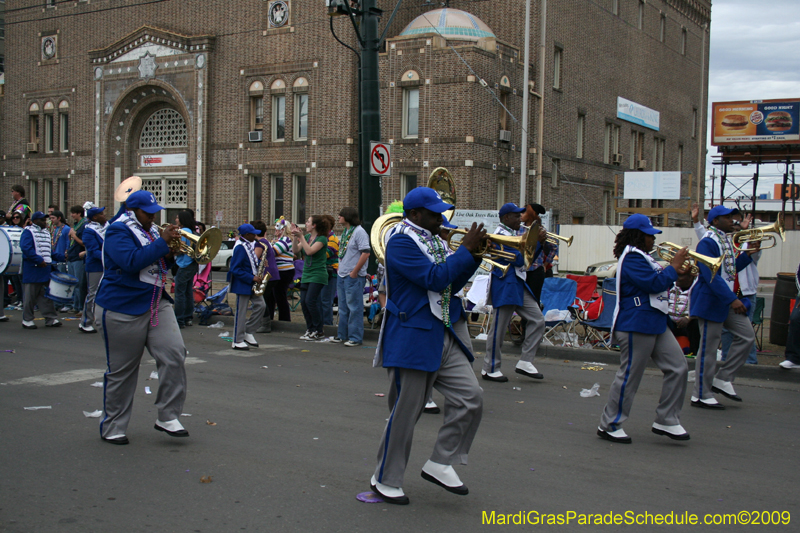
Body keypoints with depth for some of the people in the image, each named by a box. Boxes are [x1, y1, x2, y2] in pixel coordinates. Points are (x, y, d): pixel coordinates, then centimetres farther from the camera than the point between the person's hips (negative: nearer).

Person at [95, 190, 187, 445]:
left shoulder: (151, 231, 14)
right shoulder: (118, 232, -10)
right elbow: (132, 262, -26)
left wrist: (169, 253, -1)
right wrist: (162, 242, -22)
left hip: (157, 304, 7)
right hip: (124, 309, -7)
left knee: (174, 353, -9)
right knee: (121, 369, 3)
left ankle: (168, 417, 0)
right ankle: (112, 428, 17)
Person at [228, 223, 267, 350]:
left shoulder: (250, 246, 9)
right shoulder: (240, 248, -18)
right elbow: (236, 269, -21)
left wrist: (259, 262, 0)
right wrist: (252, 278, -21)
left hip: (252, 283, 9)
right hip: (242, 284, -9)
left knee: (261, 305, 4)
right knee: (241, 312, -2)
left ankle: (248, 332, 16)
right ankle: (237, 341, 5)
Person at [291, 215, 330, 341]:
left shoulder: (322, 239, -10)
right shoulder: (307, 237, 12)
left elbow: (309, 251, -22)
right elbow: (295, 251, 7)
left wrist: (301, 236, -18)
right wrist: (295, 237, -4)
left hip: (317, 275, -8)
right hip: (306, 274, 8)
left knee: (310, 301, -14)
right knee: (303, 302, 4)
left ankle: (319, 331, -4)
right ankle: (310, 330, 15)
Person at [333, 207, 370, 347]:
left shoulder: (359, 232, -13)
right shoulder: (345, 232, 15)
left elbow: (365, 253, -19)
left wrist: (354, 272, -18)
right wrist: (340, 268, 14)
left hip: (354, 276, -9)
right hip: (342, 275, 9)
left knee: (354, 307, -4)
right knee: (343, 307, 15)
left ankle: (355, 337, 1)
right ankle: (342, 335, 25)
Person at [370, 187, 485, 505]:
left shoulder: (435, 241, 16)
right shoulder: (401, 242, -12)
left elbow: (452, 285, 16)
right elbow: (436, 278, -22)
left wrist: (474, 255, 4)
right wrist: (466, 249, -15)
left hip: (446, 335, 8)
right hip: (413, 338, -8)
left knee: (470, 398, 0)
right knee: (405, 413, 1)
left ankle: (440, 464, 13)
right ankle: (385, 480, 18)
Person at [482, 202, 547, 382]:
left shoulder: (513, 234, 17)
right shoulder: (500, 235, -13)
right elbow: (518, 259, -20)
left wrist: (540, 241, 5)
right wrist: (535, 240, -17)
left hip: (518, 285, 10)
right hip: (505, 286, -10)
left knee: (537, 320, 4)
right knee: (498, 329, -2)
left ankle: (525, 362, 9)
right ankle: (490, 369, 8)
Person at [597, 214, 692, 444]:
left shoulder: (642, 257, 18)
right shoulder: (632, 258, -15)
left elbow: (657, 282, 24)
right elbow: (654, 284, -22)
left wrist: (677, 274, 8)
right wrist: (674, 266, -11)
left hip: (656, 324, 11)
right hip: (637, 326, -11)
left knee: (678, 367, 7)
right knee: (629, 375, -4)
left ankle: (666, 421, 14)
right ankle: (609, 425, 8)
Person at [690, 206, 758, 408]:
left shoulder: (726, 240, 12)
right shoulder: (708, 243, -17)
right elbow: (711, 276, -25)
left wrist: (748, 255, 6)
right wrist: (732, 299, -27)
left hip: (726, 300, 10)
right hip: (710, 301, -10)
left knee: (747, 335, 8)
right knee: (708, 348, -3)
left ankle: (722, 379, 16)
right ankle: (701, 395, 7)